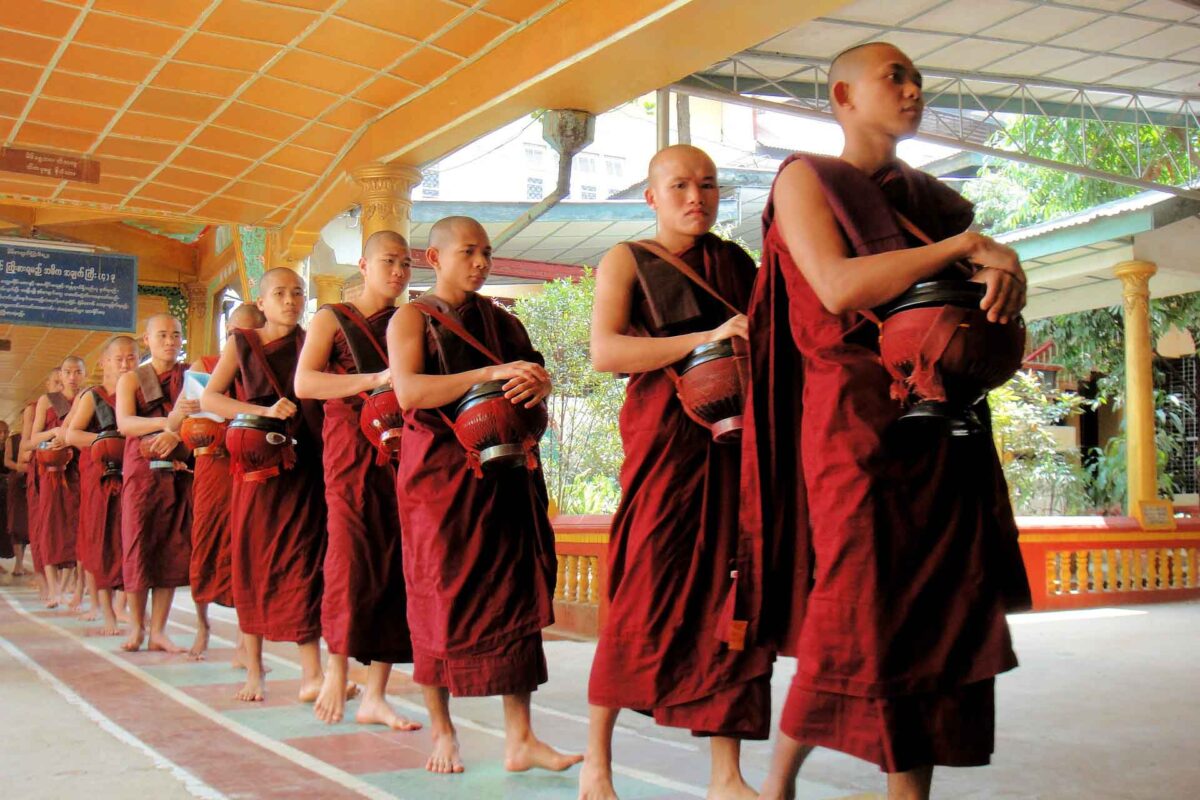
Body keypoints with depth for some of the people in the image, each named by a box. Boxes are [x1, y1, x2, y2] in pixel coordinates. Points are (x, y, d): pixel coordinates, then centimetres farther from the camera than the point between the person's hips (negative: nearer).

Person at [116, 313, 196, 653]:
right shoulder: (131, 379, 7)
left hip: (179, 471, 1)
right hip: (141, 470, -1)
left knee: (172, 549, 0)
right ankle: (136, 627, 11)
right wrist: (167, 420, -26)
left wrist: (176, 434, -22)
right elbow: (124, 423, -10)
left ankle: (158, 630, 7)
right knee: (137, 546, -3)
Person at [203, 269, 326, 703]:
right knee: (254, 564, 4)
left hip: (304, 467, 1)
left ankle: (311, 674, -6)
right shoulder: (242, 343, 5)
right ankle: (254, 670, 16)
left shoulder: (311, 343, 9)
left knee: (303, 563, -4)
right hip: (257, 467, 0)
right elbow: (208, 397, -4)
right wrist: (266, 411, -15)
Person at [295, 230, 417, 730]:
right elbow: (304, 382, -9)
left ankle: (374, 695, 4)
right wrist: (375, 380, -19)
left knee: (397, 565, -1)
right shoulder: (332, 319, 7)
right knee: (353, 559, -10)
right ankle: (336, 670, 10)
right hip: (352, 450, -3)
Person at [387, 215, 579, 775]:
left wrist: (537, 382, -13)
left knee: (513, 594, -1)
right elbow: (408, 391, -15)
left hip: (504, 472, 4)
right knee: (441, 600, 2)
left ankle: (520, 739, 1)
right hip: (440, 472, -4)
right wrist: (492, 374, -23)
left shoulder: (501, 320, 16)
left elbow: (535, 372, 13)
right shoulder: (411, 318, 1)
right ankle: (442, 732, 16)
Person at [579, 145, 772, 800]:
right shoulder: (627, 260, 5)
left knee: (728, 597, 1)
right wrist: (706, 339, -17)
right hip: (665, 434, -4)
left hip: (734, 434, 4)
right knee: (646, 594, -4)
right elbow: (605, 351, -10)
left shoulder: (734, 261, 18)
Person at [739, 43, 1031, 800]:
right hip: (855, 418, -6)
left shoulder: (930, 195, 20)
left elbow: (988, 264, 17)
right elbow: (838, 287, -14)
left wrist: (1005, 268, -6)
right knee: (859, 615, -8)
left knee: (943, 617, 2)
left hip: (944, 422, 6)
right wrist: (961, 246, -12)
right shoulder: (805, 179, 2)